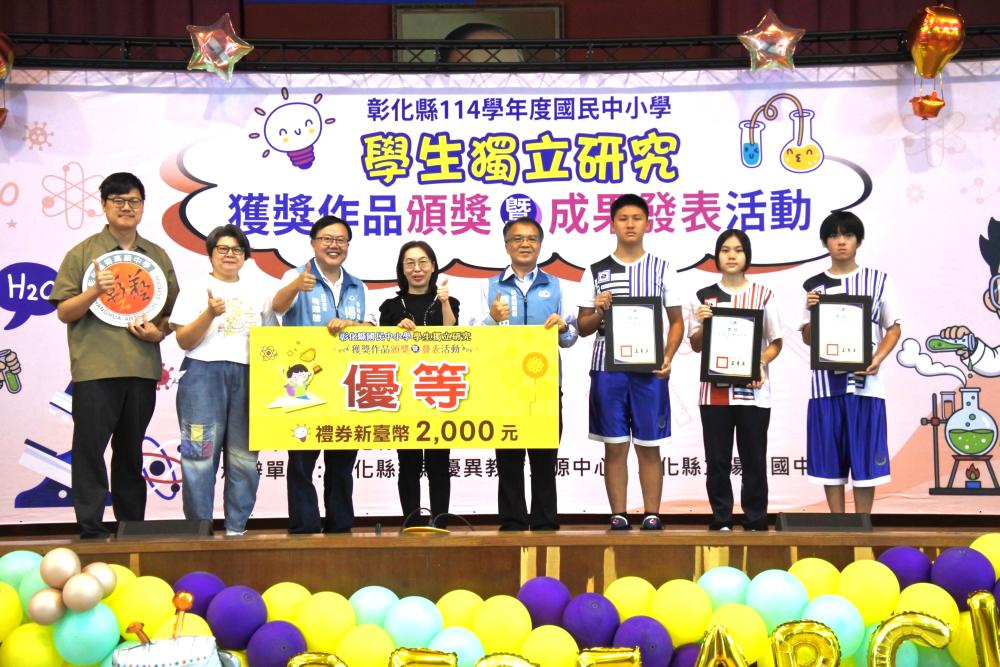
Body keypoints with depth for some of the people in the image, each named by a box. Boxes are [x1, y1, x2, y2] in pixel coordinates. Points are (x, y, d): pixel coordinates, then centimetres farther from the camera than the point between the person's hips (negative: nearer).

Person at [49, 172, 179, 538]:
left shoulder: (157, 256, 13)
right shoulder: (83, 253, 3)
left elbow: (172, 309, 17)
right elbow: (64, 312, 0)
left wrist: (159, 331, -4)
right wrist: (94, 291, -17)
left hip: (142, 367, 3)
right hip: (95, 367, -3)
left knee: (131, 452, 11)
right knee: (90, 447, -5)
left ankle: (132, 526, 19)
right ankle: (90, 529, 1)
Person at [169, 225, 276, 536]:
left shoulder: (258, 292, 19)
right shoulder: (196, 289, 8)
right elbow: (184, 341, -1)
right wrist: (210, 314, -15)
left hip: (249, 376, 3)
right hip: (204, 373, -3)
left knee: (244, 457, 0)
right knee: (201, 454, -7)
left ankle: (237, 528, 7)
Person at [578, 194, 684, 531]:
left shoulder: (662, 269, 7)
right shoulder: (596, 271, 8)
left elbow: (676, 321, 8)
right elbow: (583, 328, 10)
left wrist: (667, 358, -7)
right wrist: (598, 311, -11)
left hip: (649, 369, 0)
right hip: (607, 368, 1)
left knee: (649, 447, 2)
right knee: (615, 447, 3)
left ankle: (652, 516, 9)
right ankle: (619, 517, 10)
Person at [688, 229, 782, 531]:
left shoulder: (762, 295, 4)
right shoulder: (704, 297, 6)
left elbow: (776, 343, 6)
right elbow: (696, 346, 10)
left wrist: (761, 363, -12)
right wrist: (702, 324, -10)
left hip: (753, 390, -1)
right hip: (715, 390, 1)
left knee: (754, 459, 3)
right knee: (717, 460, 4)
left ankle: (756, 522, 11)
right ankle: (721, 520, 13)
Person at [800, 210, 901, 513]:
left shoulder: (878, 280, 4)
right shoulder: (813, 286, 7)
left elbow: (893, 328, 6)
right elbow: (808, 338, 10)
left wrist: (878, 359, -10)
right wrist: (812, 312, -10)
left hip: (865, 381, -1)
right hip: (827, 381, 1)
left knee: (865, 456, 0)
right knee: (830, 457, 3)